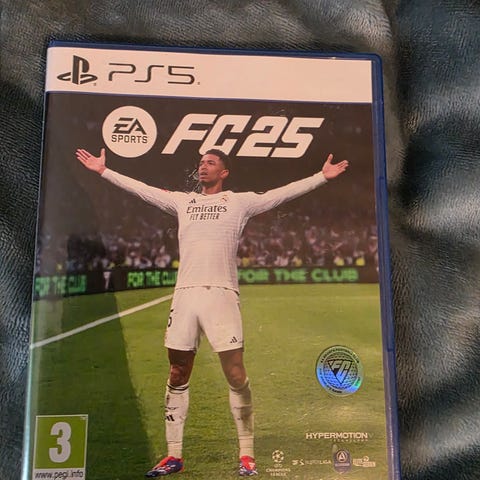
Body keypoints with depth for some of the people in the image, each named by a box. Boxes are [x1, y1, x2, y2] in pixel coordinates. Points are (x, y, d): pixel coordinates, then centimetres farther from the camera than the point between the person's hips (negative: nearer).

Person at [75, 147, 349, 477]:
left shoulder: (240, 202, 9)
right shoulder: (182, 201, 19)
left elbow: (284, 193, 2)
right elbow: (140, 188, 24)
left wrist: (322, 176, -6)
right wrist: (103, 170, 26)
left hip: (221, 294, -3)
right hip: (185, 294, 4)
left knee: (236, 376, -5)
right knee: (177, 377, 7)